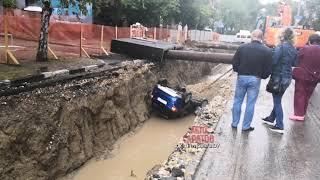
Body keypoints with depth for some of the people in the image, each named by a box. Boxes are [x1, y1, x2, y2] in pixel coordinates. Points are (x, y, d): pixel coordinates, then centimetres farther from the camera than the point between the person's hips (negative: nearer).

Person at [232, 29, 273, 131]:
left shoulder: (242, 47, -5)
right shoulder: (267, 51, -6)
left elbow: (234, 64, -4)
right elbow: (268, 70, -7)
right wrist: (261, 76, 11)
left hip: (241, 77, 1)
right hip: (255, 79, -1)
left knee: (237, 101, 14)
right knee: (250, 104, 8)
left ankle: (234, 123, 21)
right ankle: (246, 126, 15)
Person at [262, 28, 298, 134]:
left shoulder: (281, 47, -17)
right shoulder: (294, 49, 7)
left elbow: (273, 61, -21)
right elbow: (293, 63, 16)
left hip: (278, 77, -8)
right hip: (288, 77, 8)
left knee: (277, 101, 0)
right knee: (277, 99, 20)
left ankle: (279, 126, 3)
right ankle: (271, 118, 35)